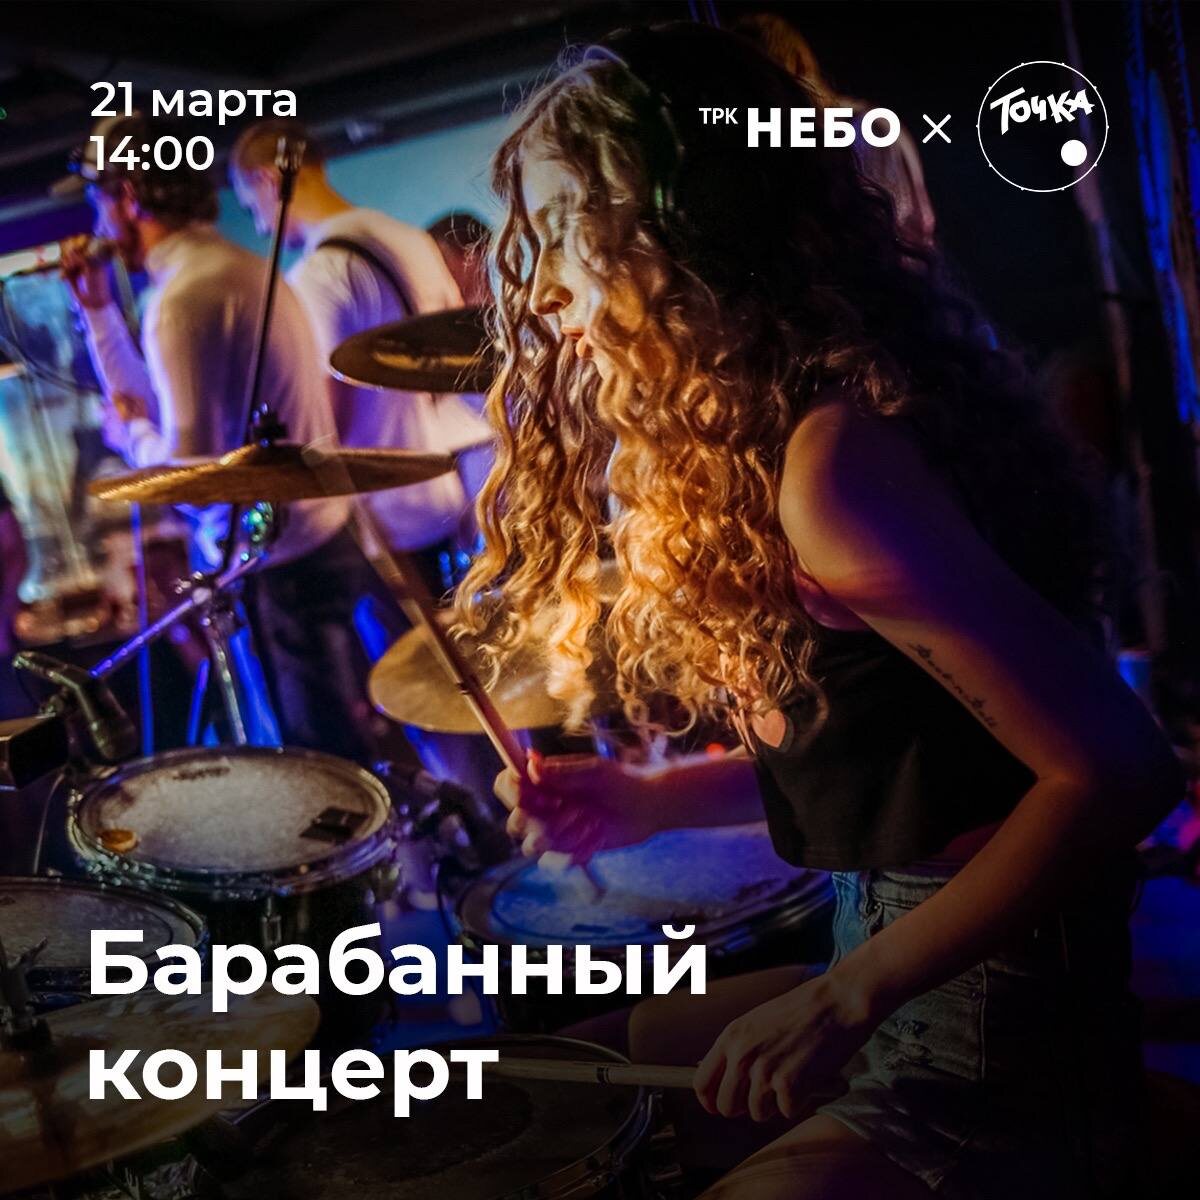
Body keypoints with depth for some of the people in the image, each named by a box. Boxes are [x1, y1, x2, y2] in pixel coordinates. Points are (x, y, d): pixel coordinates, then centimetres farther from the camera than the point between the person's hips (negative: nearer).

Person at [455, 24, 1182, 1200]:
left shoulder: (831, 462, -23)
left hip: (986, 1048, -9)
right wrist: (648, 799, 4)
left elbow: (1115, 769, -25)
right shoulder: (747, 436, 6)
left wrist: (848, 995, -23)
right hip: (898, 985, 9)